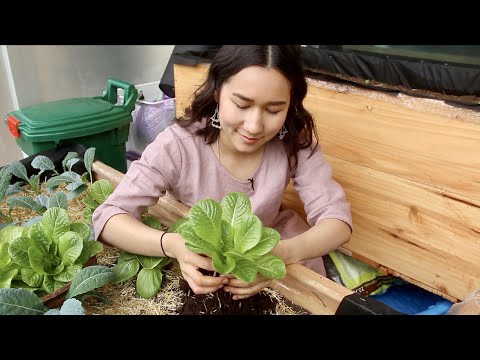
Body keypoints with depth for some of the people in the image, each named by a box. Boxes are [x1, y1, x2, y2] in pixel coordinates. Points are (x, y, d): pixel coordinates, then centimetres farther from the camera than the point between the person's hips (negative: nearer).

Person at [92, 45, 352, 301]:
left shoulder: (295, 141, -19)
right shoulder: (177, 145, -26)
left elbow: (337, 217, -21)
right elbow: (108, 218, -27)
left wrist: (284, 252, -43)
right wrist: (173, 245, -48)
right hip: (198, 265, -1)